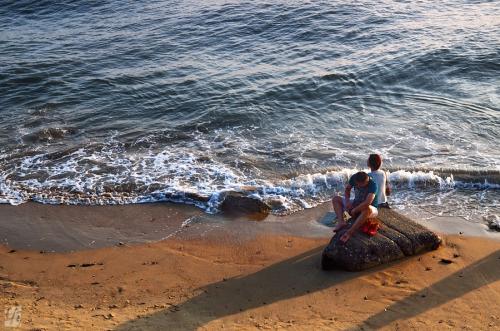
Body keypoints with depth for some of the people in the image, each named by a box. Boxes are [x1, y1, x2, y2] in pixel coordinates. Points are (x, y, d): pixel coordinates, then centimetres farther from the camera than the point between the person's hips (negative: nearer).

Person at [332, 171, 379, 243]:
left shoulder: (372, 185, -29)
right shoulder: (354, 178, -14)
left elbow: (367, 203, -39)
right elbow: (347, 189, 6)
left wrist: (354, 211, -29)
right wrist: (347, 201, -12)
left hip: (371, 210, -6)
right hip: (356, 204, 6)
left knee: (367, 209, -43)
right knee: (336, 199, -3)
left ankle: (350, 232, -39)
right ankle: (341, 222, -23)